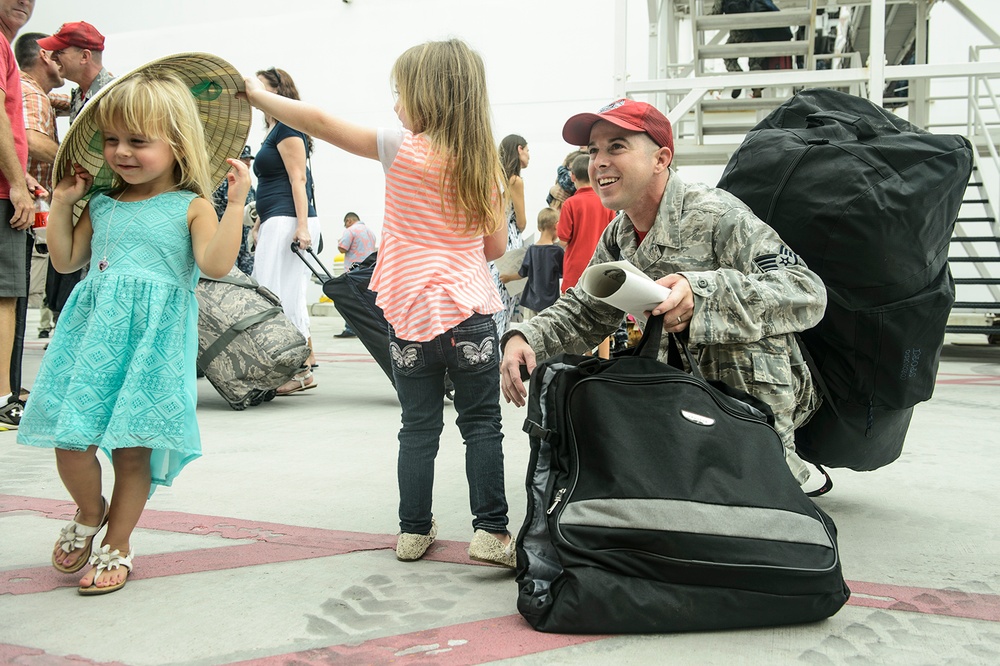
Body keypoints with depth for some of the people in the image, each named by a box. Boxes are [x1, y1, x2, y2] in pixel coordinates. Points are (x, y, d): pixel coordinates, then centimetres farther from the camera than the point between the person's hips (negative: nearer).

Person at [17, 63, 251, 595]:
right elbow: (66, 260, 21)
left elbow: (216, 263, -15)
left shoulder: (190, 206, -1)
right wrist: (61, 203, 13)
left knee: (132, 446, 2)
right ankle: (90, 512, 31)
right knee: (69, 437, 0)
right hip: (93, 330, 4)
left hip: (152, 336, -4)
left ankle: (117, 544, 22)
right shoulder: (102, 204, 13)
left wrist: (236, 203, -18)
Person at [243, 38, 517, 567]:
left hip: (411, 312, -1)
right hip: (469, 311, 1)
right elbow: (496, 246, 7)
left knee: (418, 427, 10)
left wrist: (259, 95, 8)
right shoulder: (485, 163, 3)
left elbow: (320, 123, -4)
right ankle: (490, 532, 5)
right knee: (482, 425, 7)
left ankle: (414, 531, 18)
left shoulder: (403, 150, -5)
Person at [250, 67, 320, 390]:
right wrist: (258, 224, 24)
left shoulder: (287, 127, -7)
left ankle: (302, 370, -8)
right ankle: (304, 366, 12)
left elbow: (298, 179, -15)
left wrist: (302, 226, -22)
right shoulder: (273, 130, 23)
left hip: (287, 222, -10)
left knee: (282, 295, -11)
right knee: (287, 296, 9)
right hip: (274, 224, 10)